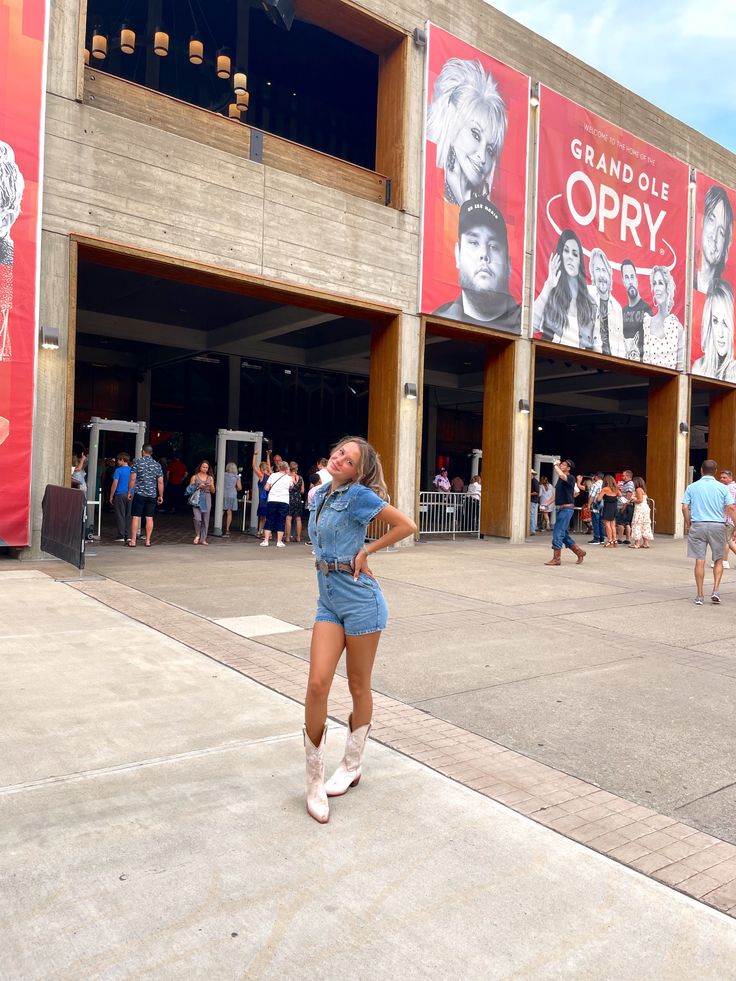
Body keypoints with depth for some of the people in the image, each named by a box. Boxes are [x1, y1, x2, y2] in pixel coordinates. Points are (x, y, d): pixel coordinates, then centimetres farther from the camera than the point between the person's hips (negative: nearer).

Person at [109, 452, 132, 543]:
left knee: (120, 515, 0)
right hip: (130, 495, 4)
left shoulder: (118, 470, -7)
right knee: (128, 516, 8)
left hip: (120, 495, -4)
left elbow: (115, 484, -9)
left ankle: (121, 536, 0)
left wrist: (111, 496, -1)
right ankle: (128, 536, 8)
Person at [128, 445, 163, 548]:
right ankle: (148, 541, 8)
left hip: (139, 494, -2)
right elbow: (160, 482, 4)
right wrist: (161, 496, 11)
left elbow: (133, 479, -7)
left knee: (135, 517, 0)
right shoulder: (157, 464, 5)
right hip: (152, 494, 2)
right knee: (149, 518, 6)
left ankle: (133, 541, -1)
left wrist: (129, 492, 2)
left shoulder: (137, 462, -3)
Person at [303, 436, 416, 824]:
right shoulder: (320, 494, 11)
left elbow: (406, 525, -12)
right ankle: (314, 780, 7)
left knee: (359, 687, 9)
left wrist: (366, 550, -10)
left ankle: (352, 765, 30)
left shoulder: (357, 494, -11)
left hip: (359, 598, -6)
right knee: (317, 683, -6)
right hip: (328, 599, 6)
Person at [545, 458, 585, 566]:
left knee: (558, 533, -9)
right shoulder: (560, 479, 14)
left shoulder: (571, 478, -11)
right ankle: (579, 552, 26)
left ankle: (556, 558, -4)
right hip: (559, 508, 9)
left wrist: (555, 465, -17)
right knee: (564, 534, 14)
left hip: (567, 508, -9)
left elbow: (561, 475, -33)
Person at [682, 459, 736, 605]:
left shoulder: (692, 487, 3)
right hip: (717, 526, 0)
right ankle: (716, 591, 4)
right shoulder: (722, 488, 2)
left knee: (700, 561, 2)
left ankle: (700, 596, 6)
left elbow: (685, 507, -2)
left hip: (698, 526, 0)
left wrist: (688, 525, 9)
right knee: (718, 560, 15)